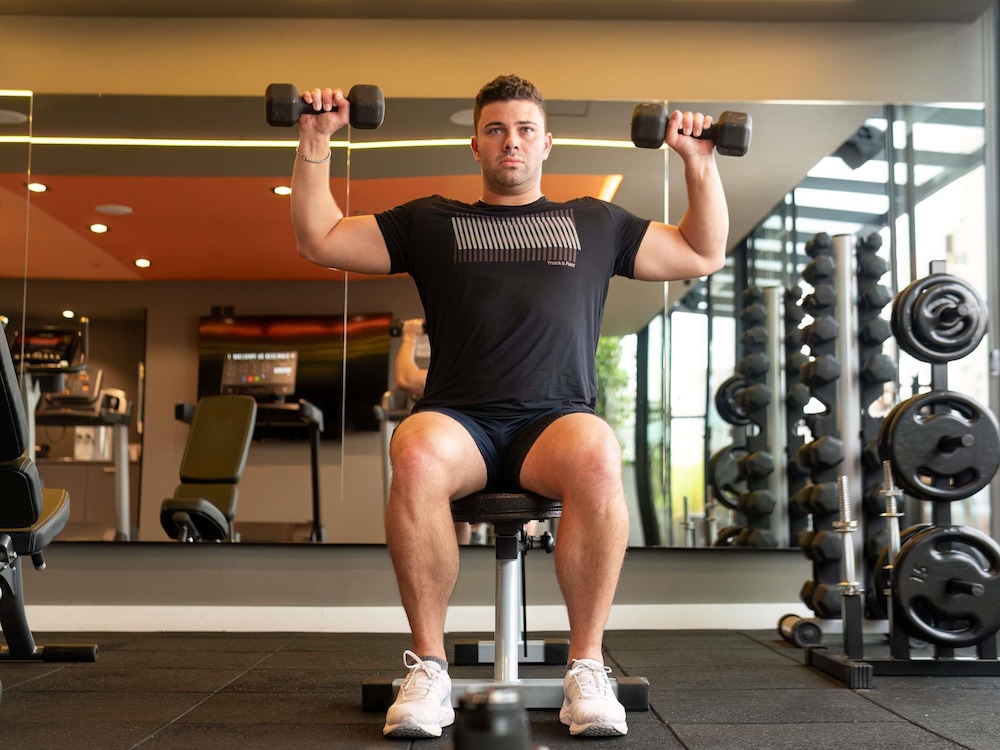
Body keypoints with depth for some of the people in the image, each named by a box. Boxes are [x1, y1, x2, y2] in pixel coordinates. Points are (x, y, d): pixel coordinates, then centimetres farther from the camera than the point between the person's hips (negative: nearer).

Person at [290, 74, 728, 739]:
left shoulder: (594, 222, 25)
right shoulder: (431, 222, 23)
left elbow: (704, 255, 28)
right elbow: (320, 240, 22)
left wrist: (699, 160, 20)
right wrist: (316, 142, 17)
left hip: (556, 419, 0)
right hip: (460, 420, 0)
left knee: (599, 456, -38)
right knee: (415, 454, -37)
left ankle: (588, 667, -22)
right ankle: (429, 669, -21)